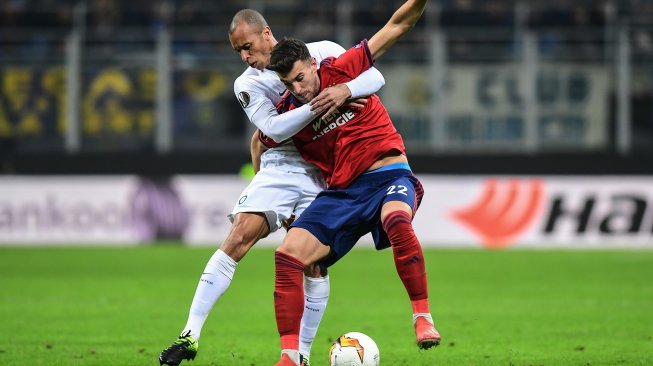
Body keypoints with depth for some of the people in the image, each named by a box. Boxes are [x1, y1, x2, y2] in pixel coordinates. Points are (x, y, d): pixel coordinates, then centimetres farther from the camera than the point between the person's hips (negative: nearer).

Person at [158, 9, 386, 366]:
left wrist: (344, 89, -25)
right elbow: (273, 128, -12)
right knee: (236, 240, -16)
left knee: (314, 263, -6)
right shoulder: (247, 84, 3)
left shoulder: (321, 53, 1)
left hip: (321, 175, 0)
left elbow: (374, 77, -4)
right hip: (277, 170, 0)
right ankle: (190, 336, -17)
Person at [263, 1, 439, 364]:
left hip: (389, 175, -4)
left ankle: (423, 319, -31)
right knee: (288, 255, -11)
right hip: (342, 192, 4)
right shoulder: (287, 113, 2)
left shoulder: (344, 69, -6)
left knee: (396, 220, -39)